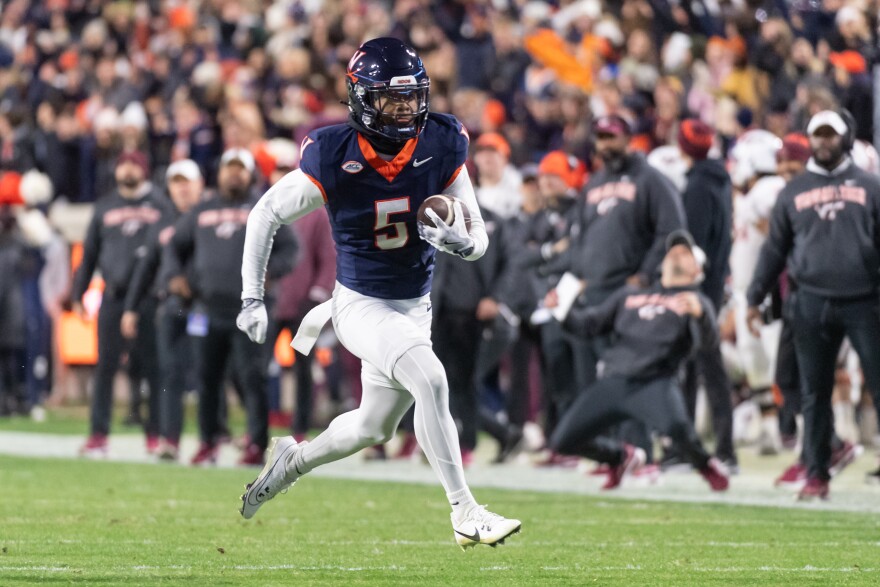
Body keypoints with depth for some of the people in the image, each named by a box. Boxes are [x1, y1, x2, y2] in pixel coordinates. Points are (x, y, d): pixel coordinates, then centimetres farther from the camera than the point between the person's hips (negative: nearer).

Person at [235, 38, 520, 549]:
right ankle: (466, 514, -24)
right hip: (361, 305, -5)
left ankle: (292, 460, 46)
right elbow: (266, 216, -6)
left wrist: (461, 241, -29)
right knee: (430, 379, -28)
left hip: (414, 308, 5)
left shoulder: (442, 148, -11)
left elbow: (478, 238, -4)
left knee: (373, 429, 18)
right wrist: (252, 299, -6)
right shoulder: (333, 159, -19)